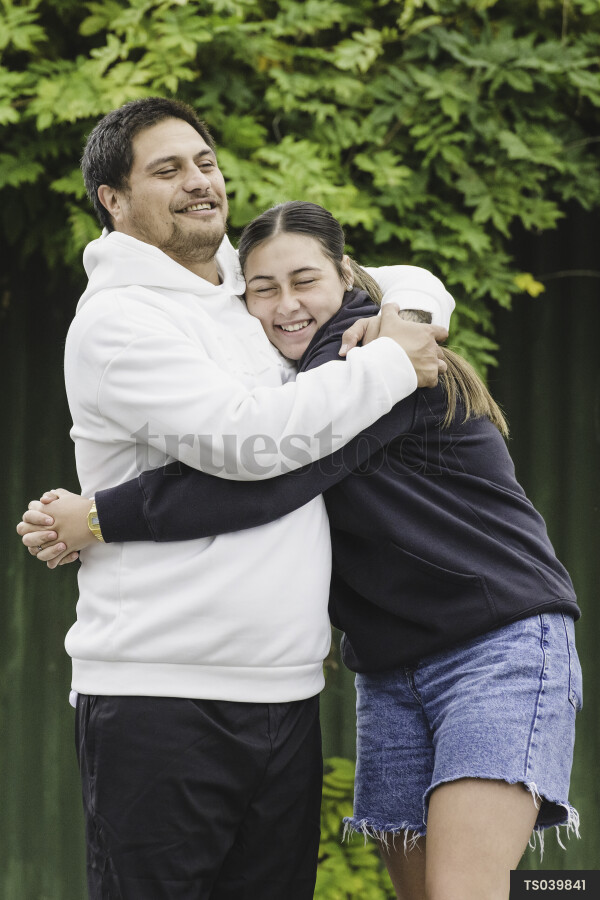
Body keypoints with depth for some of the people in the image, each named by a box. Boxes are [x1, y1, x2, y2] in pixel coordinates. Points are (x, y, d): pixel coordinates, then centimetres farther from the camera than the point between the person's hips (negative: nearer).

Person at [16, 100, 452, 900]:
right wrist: (391, 365, -8)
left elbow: (415, 286, 32)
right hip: (156, 694, -7)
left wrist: (408, 318, 7)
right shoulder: (115, 321, -6)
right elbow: (246, 437, -19)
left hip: (284, 691, 7)